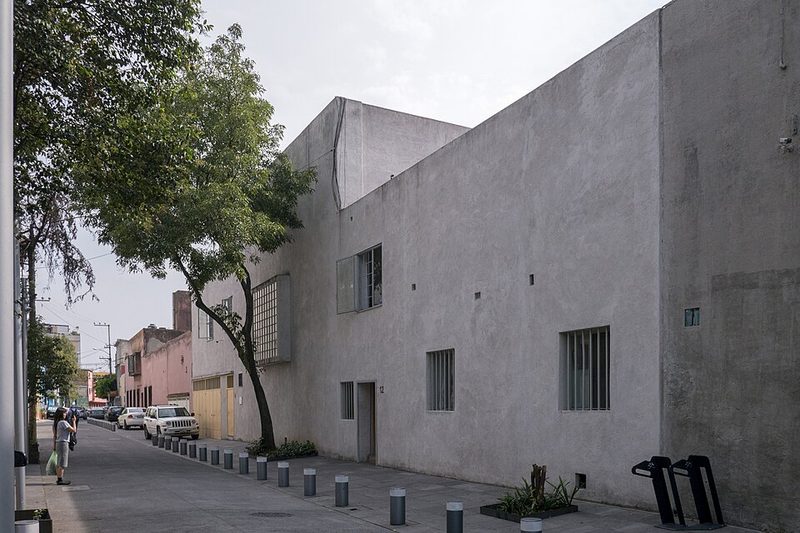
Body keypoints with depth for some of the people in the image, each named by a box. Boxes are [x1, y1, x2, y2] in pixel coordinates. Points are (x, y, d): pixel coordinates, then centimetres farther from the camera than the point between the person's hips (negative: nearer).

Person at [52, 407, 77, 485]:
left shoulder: (56, 423, 11)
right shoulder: (63, 422, -16)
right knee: (62, 463, -7)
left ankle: (59, 479, 21)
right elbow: (73, 430, -14)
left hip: (58, 443, 9)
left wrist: (54, 445, 20)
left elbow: (54, 435, 15)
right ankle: (60, 480, -7)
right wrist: (73, 421, -2)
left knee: (58, 463, 15)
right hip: (63, 443, -9)